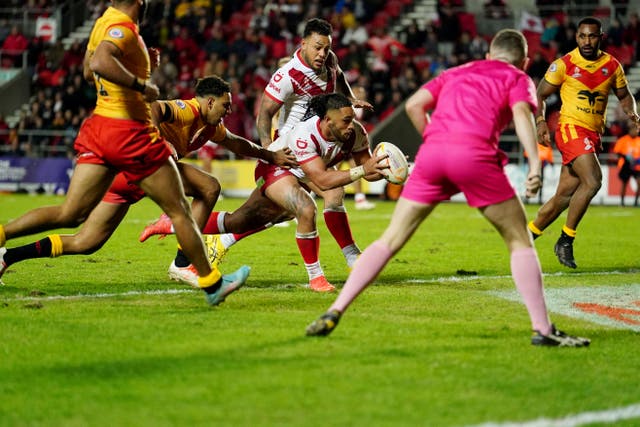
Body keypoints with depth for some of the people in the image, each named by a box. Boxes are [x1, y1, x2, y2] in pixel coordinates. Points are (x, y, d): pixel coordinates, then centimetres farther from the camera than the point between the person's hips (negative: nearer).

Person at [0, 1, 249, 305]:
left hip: (98, 128, 9)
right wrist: (141, 86, -26)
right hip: (129, 132, -8)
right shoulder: (123, 27, -17)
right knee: (179, 211, 6)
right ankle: (212, 284, 15)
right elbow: (99, 62, -36)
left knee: (71, 214, 6)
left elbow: (88, 71, 26)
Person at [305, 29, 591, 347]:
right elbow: (521, 112, -2)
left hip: (431, 153, 4)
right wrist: (535, 162, -14)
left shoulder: (456, 73, 32)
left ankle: (333, 313, 1)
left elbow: (413, 104, 19)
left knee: (390, 240, 9)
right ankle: (542, 329, 1)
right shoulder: (518, 78, 20)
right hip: (475, 153, -4)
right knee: (519, 241, 8)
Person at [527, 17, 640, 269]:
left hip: (594, 135, 5)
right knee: (592, 181, -24)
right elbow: (540, 95, 3)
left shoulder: (612, 66, 8)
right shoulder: (564, 65, -4)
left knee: (565, 195, 5)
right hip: (571, 128, -5)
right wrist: (540, 121, -13)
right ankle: (565, 240, -12)